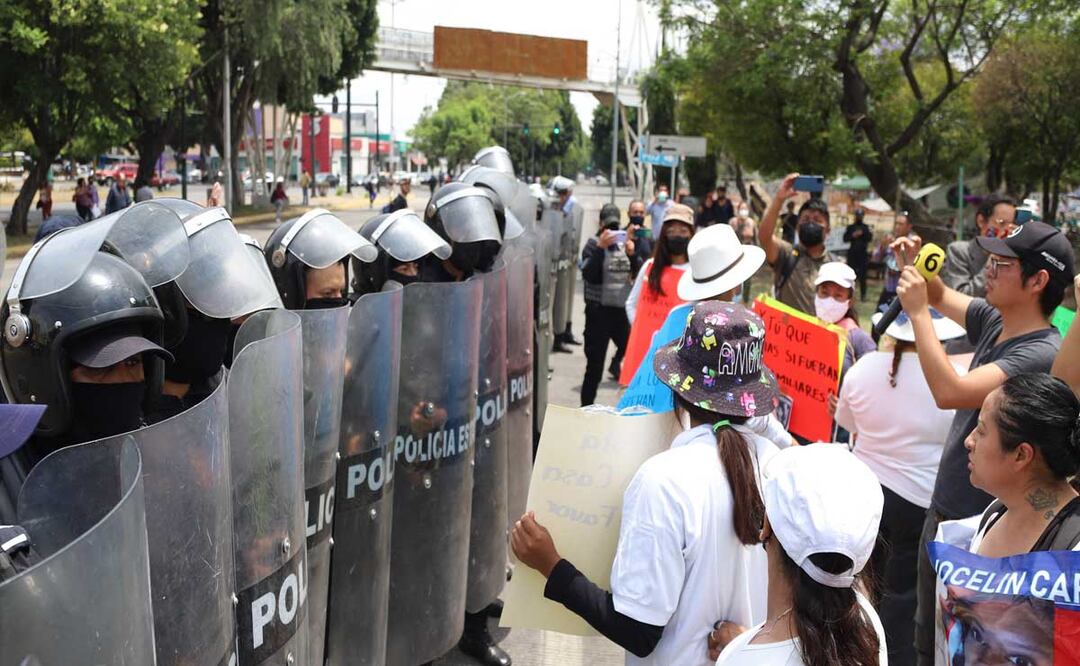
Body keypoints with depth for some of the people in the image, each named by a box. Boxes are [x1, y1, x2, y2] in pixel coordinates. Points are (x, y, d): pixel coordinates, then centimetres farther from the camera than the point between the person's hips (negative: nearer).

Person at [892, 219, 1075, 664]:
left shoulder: (1041, 354, -25)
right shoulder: (994, 320, 0)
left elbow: (949, 392, -35)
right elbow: (940, 296, 18)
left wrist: (917, 311, -27)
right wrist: (917, 264, -3)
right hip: (943, 511, 8)